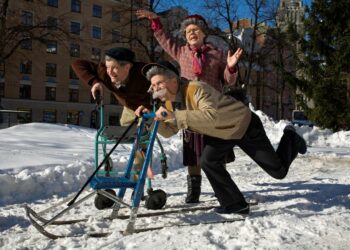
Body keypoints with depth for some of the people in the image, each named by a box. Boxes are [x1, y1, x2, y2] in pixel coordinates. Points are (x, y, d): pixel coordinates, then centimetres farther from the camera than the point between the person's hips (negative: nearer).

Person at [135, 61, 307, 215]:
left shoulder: (196, 89, -35)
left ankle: (291, 139, 33)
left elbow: (212, 116, -51)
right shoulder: (170, 102, -7)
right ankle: (236, 204, 4)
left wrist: (176, 116, -55)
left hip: (245, 126, -7)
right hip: (222, 133, 8)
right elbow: (168, 131, -6)